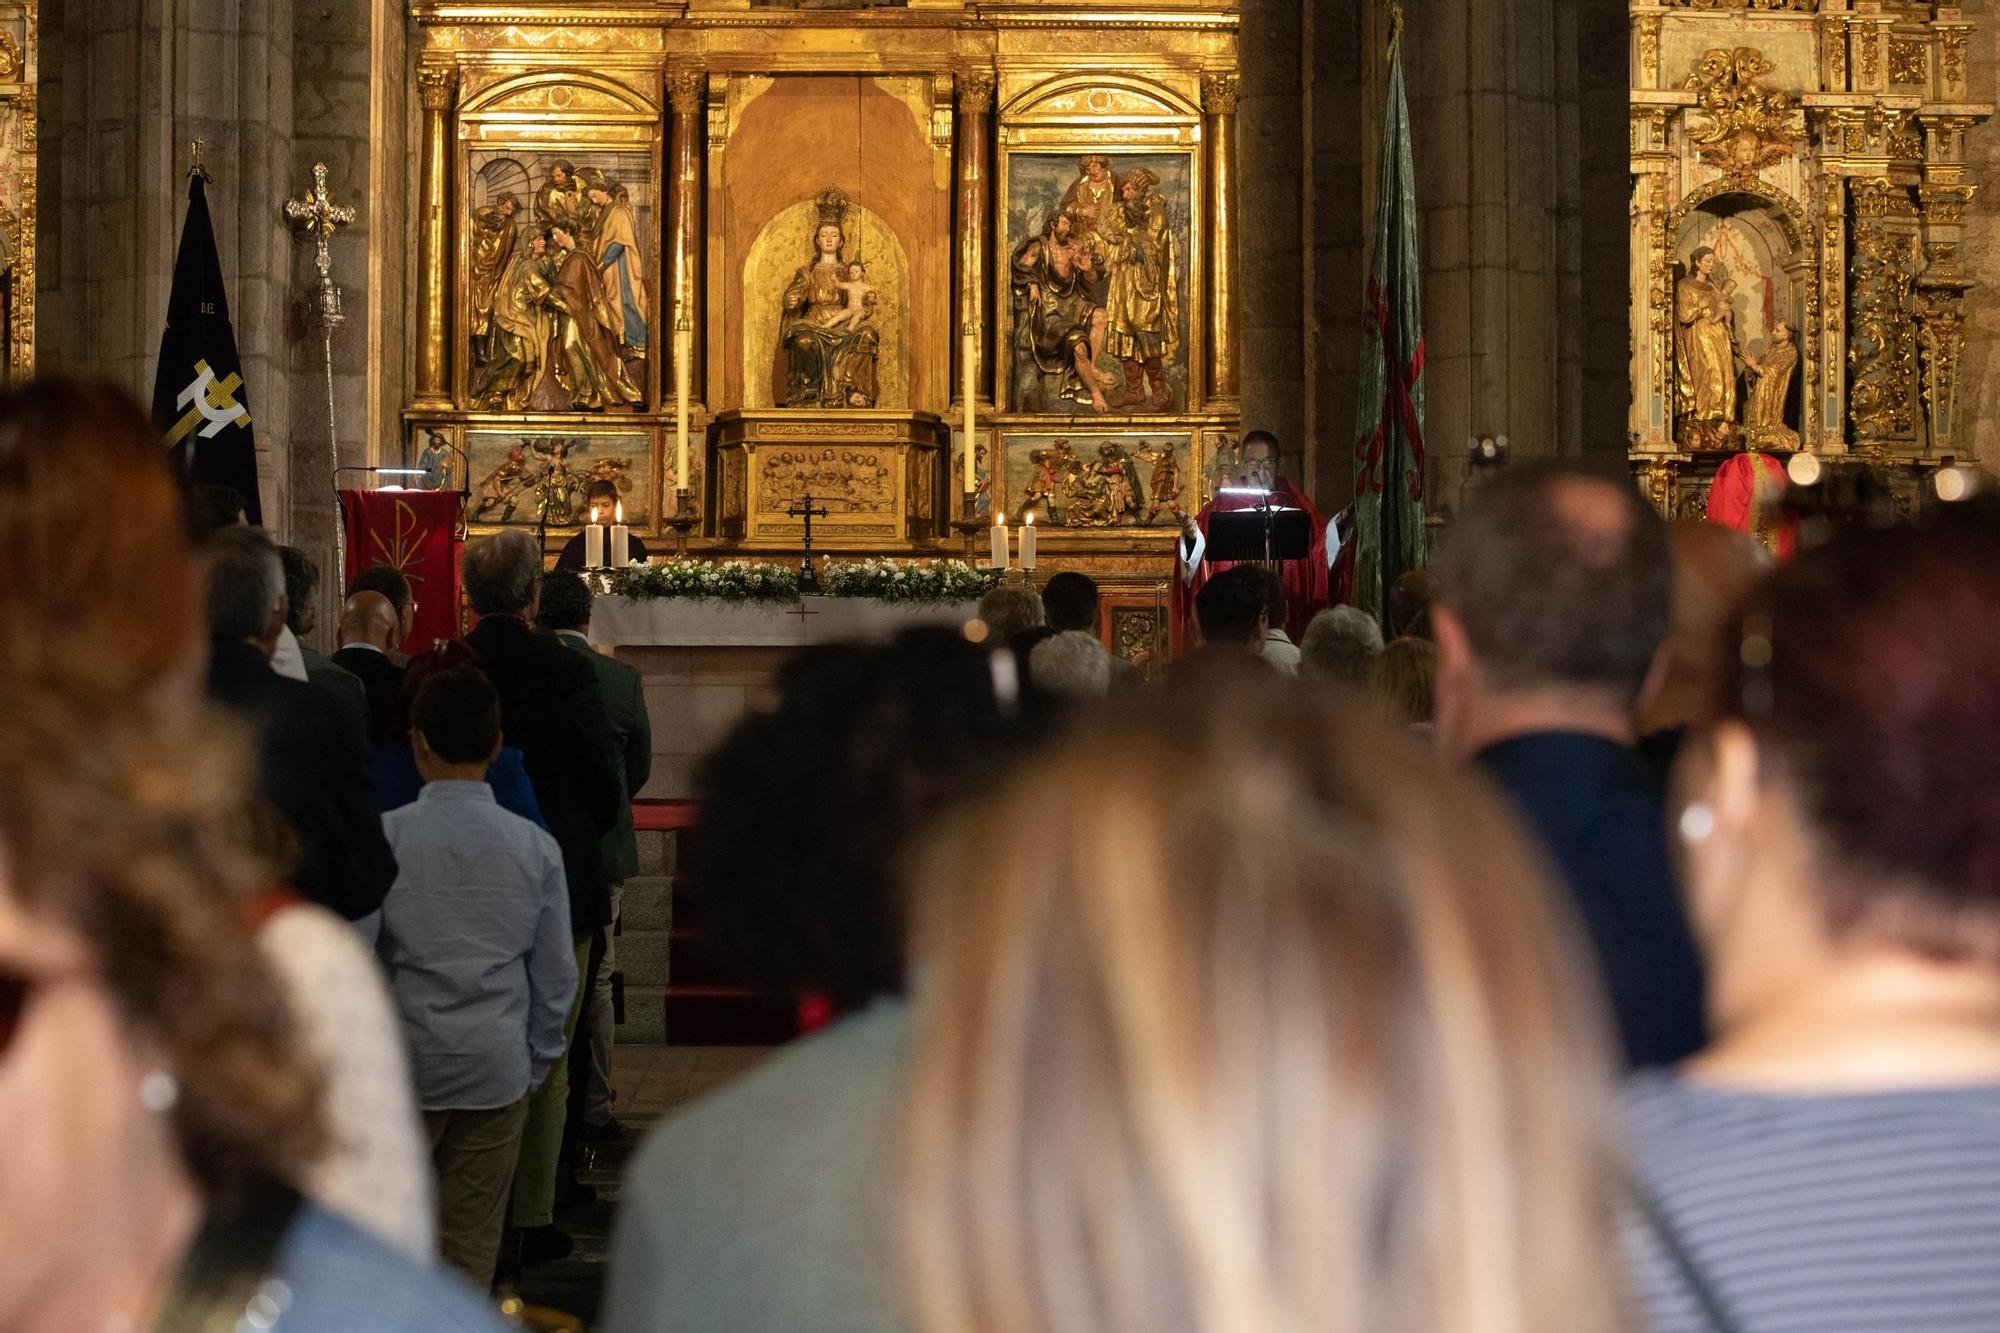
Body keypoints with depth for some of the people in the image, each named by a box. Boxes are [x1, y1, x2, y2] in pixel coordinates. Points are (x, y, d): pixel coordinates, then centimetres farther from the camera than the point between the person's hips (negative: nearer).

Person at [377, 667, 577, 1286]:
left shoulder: (383, 836, -8)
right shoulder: (535, 847, -1)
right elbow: (557, 975, 4)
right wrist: (536, 1064, 17)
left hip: (403, 1064, -2)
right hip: (498, 1070, 2)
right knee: (473, 1246, 9)